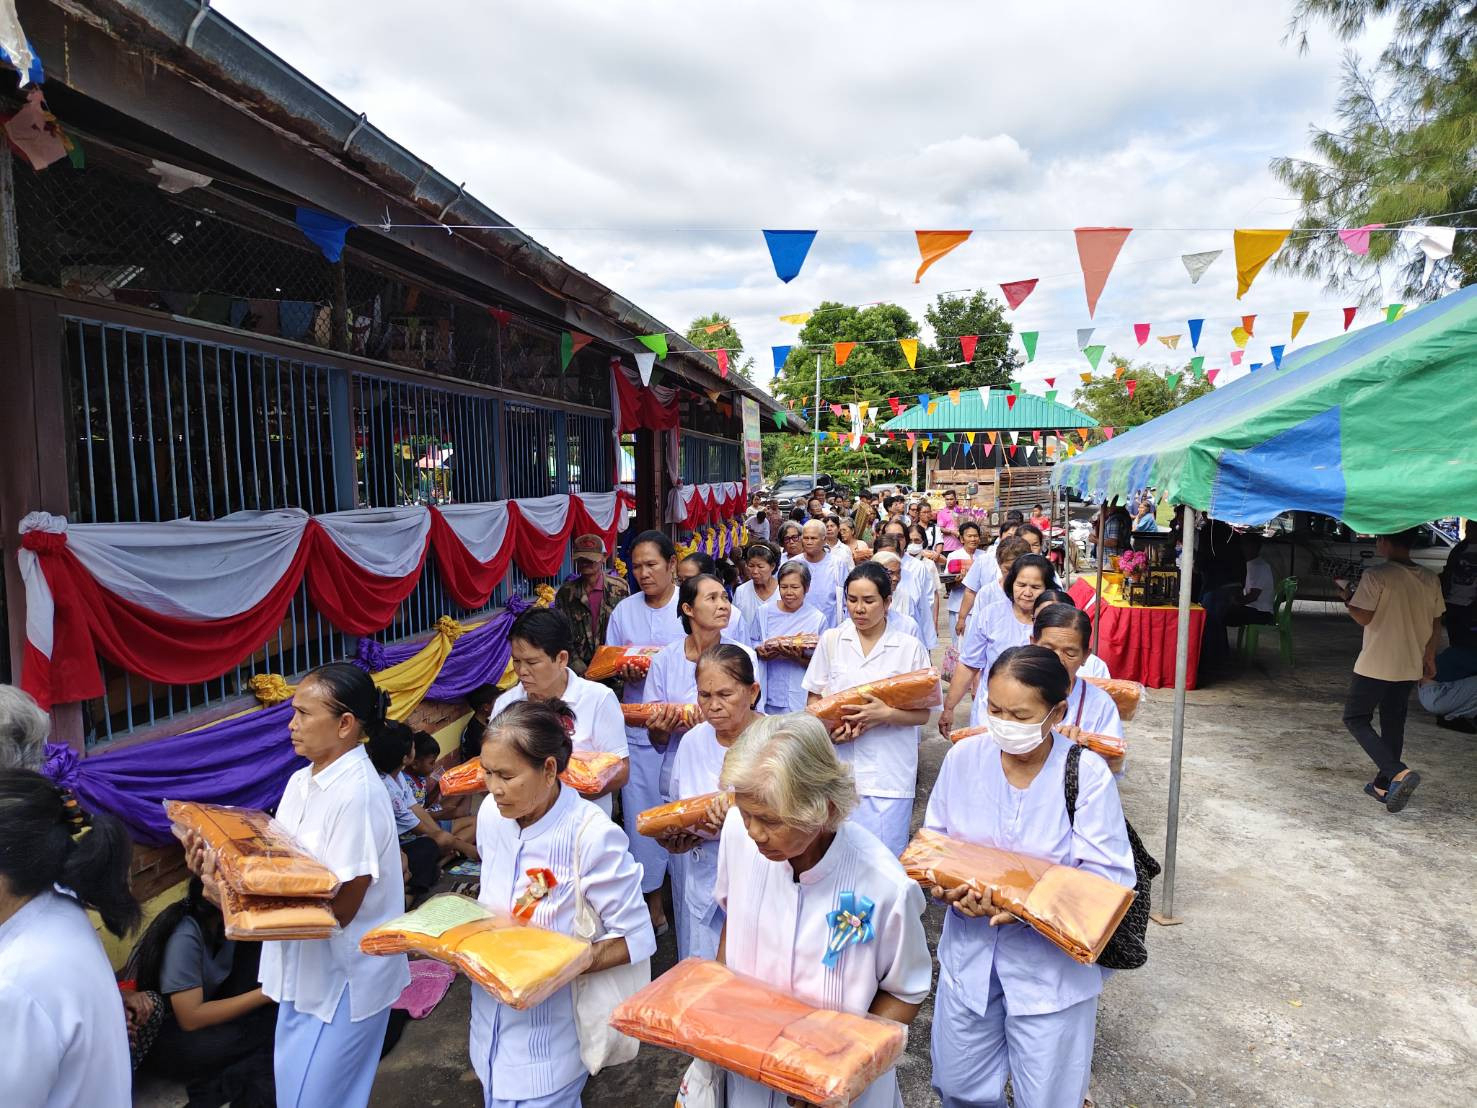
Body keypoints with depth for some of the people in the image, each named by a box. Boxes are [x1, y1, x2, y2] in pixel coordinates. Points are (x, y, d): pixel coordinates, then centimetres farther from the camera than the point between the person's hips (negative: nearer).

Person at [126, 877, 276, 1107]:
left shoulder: (220, 920, -8)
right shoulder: (184, 936, -29)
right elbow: (191, 1019, -28)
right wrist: (265, 993, -27)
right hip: (162, 1037, -8)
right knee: (264, 1030, -30)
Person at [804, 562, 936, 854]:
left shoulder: (910, 647, -2)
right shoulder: (831, 640, 4)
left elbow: (923, 713, 1)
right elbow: (813, 698, 10)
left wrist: (885, 715, -18)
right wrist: (828, 728, -10)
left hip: (889, 774, -2)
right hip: (839, 770, 2)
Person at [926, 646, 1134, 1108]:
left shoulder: (1087, 773, -17)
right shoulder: (964, 757, -9)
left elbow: (1109, 876, -16)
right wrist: (948, 887, -18)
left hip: (1050, 961, -3)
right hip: (969, 950, 3)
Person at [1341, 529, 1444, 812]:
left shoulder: (1376, 575, -16)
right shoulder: (1430, 579, 5)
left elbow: (1363, 617, -17)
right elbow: (1436, 624, 11)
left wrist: (1347, 598, 1)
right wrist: (1429, 656, 22)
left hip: (1376, 665, -6)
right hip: (1411, 666, 7)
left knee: (1356, 719, 4)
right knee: (1394, 724, 15)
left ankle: (1398, 773, -14)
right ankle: (1384, 785, 22)